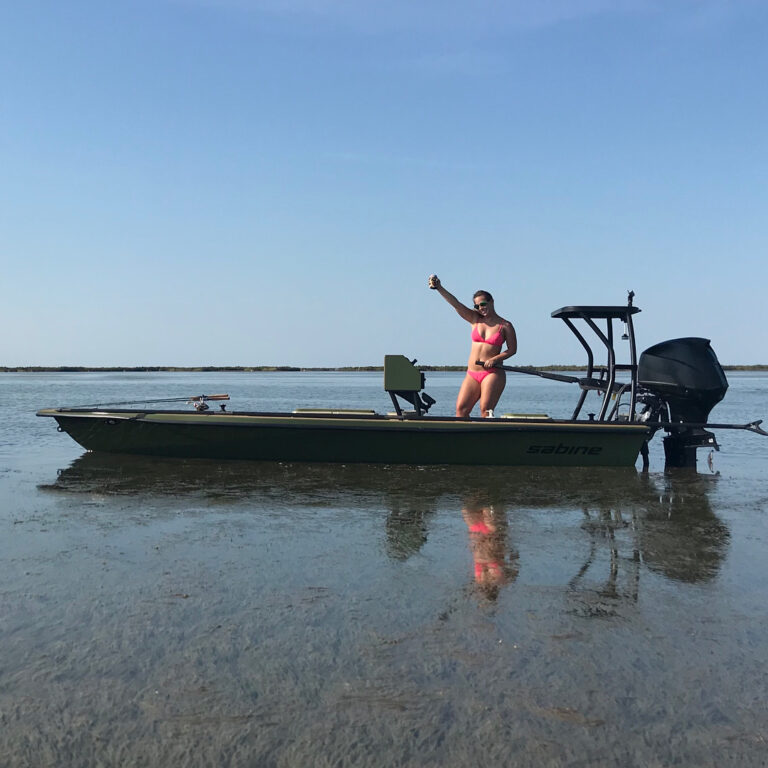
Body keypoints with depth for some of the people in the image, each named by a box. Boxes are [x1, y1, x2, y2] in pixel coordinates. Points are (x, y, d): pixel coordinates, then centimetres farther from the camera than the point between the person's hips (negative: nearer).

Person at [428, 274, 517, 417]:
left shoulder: (505, 325, 2)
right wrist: (439, 288, -13)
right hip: (472, 374, 4)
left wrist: (495, 359, -12)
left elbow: (512, 349, 4)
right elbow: (456, 303, -1)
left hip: (493, 373, -4)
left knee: (486, 411, -10)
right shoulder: (475, 319, 9)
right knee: (461, 408, -6)